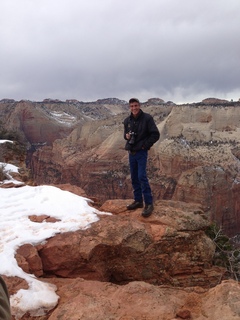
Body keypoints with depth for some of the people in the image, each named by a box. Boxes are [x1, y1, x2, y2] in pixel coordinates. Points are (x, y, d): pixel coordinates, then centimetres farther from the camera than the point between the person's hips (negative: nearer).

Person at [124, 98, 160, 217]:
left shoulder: (147, 118, -9)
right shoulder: (127, 121, 8)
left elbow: (155, 134, -8)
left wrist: (145, 145, -12)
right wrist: (126, 136, -2)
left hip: (141, 152, -6)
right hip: (131, 152, 6)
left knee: (142, 176, -13)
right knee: (134, 178, 10)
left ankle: (149, 203, -7)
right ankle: (138, 201, 20)